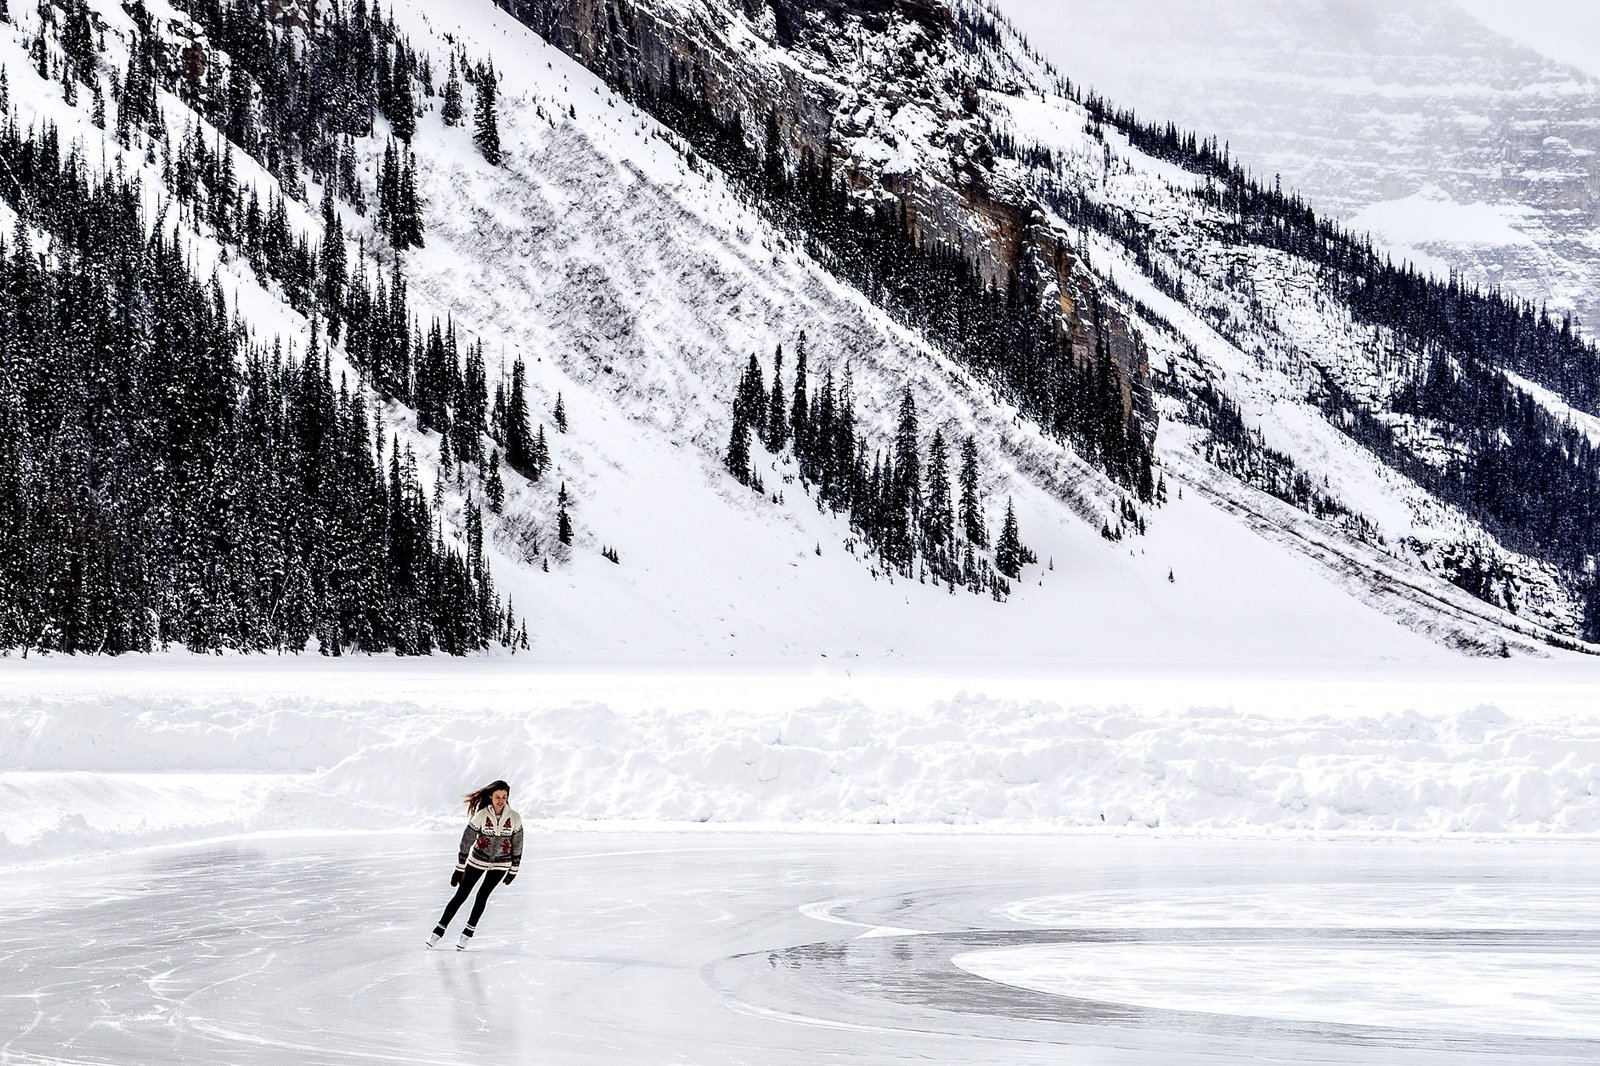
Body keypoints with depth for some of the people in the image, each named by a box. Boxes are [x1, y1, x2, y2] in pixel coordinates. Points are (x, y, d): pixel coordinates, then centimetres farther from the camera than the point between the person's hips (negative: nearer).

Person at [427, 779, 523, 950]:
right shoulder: (481, 815, -19)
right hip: (477, 859, -1)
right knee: (460, 895, 1)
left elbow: (517, 845, -1)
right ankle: (439, 930, 10)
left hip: (501, 864, 1)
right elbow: (466, 842, -14)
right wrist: (459, 870, -12)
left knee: (482, 896, 1)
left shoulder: (514, 818, -14)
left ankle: (468, 932, 17)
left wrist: (513, 870, 4)